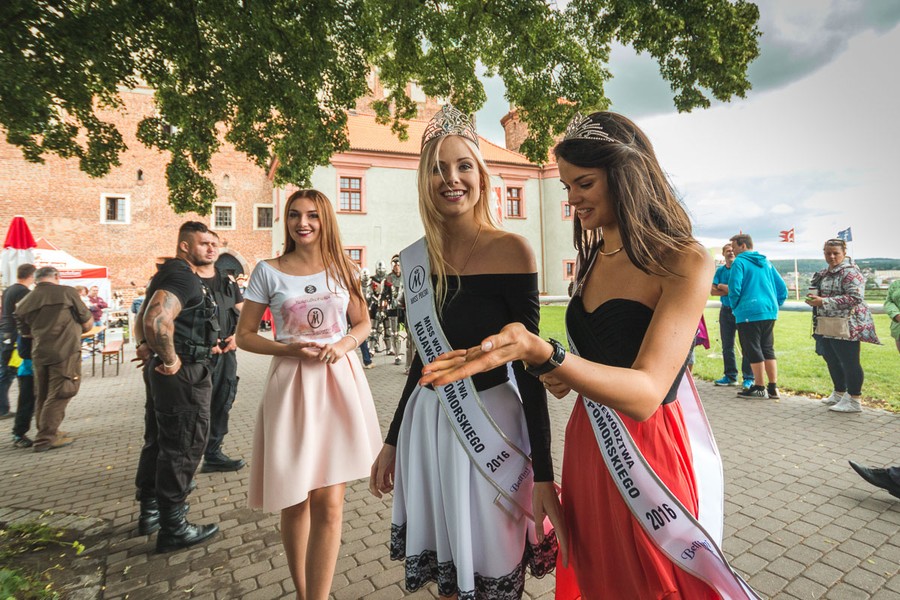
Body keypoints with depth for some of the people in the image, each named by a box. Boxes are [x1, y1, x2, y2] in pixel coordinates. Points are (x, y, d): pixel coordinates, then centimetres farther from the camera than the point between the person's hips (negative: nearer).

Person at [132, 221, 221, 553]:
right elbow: (156, 319, -33)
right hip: (183, 374, -11)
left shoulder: (168, 274, 16)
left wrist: (144, 346, 7)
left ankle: (150, 512, 35)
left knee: (158, 440, 20)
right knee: (183, 446, 0)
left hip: (161, 372, 11)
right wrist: (170, 360, -22)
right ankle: (173, 527, 11)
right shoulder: (184, 277, -18)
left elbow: (143, 318, 22)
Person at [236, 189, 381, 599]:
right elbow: (244, 335, 4)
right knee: (295, 501, 11)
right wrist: (289, 349, -13)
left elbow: (363, 322, 14)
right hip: (291, 384, -1)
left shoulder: (342, 268, 7)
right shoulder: (269, 271, 2)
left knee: (329, 503, 0)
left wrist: (344, 344, -8)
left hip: (339, 382, 1)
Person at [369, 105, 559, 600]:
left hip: (490, 423, -4)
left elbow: (527, 366, -11)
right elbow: (426, 357, 10)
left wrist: (543, 474, -11)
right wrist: (392, 441, 15)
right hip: (426, 424, 5)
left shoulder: (510, 250, -12)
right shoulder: (416, 258, 2)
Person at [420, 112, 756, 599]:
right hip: (588, 448, 6)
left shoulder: (685, 263, -17)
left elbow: (645, 394, -27)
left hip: (652, 456, -6)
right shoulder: (592, 255, 5)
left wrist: (541, 353, -42)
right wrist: (564, 373, -5)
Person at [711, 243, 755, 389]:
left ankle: (749, 378, 2)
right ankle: (730, 376, 18)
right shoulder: (720, 270, 10)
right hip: (726, 310, 5)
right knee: (727, 346, 9)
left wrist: (722, 286, -5)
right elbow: (712, 291, 0)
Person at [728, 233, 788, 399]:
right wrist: (775, 305, 19)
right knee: (768, 349, 13)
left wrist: (735, 307, 0)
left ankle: (759, 388, 7)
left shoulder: (739, 262, -5)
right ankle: (773, 388, 16)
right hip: (769, 312, 7)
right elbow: (782, 288, 16)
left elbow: (734, 288, -15)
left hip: (749, 312, -7)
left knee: (753, 351, 1)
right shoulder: (766, 262, 16)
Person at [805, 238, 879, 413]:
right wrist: (814, 299, 6)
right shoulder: (824, 273, 15)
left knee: (849, 362, -2)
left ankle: (854, 401, 8)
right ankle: (839, 394, 30)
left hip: (846, 326, -9)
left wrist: (823, 302, -24)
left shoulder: (850, 272, -11)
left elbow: (855, 297, -22)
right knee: (831, 360, 15)